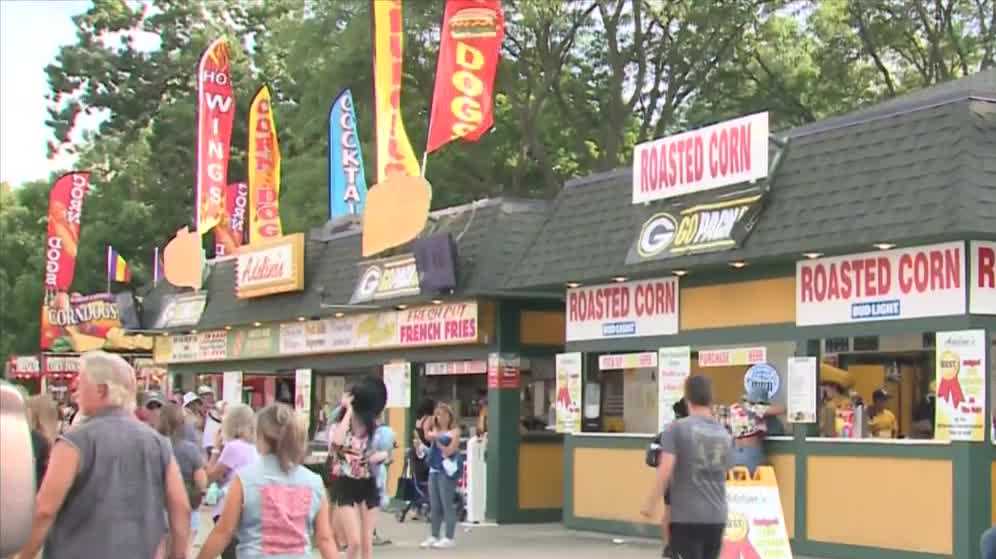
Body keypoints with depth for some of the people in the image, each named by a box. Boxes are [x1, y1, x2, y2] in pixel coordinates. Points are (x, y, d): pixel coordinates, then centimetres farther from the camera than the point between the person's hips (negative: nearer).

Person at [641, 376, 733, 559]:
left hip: (686, 516, -5)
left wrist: (650, 503, -7)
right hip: (717, 516, 5)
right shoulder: (724, 434, 9)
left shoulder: (678, 428, -9)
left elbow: (665, 470, -15)